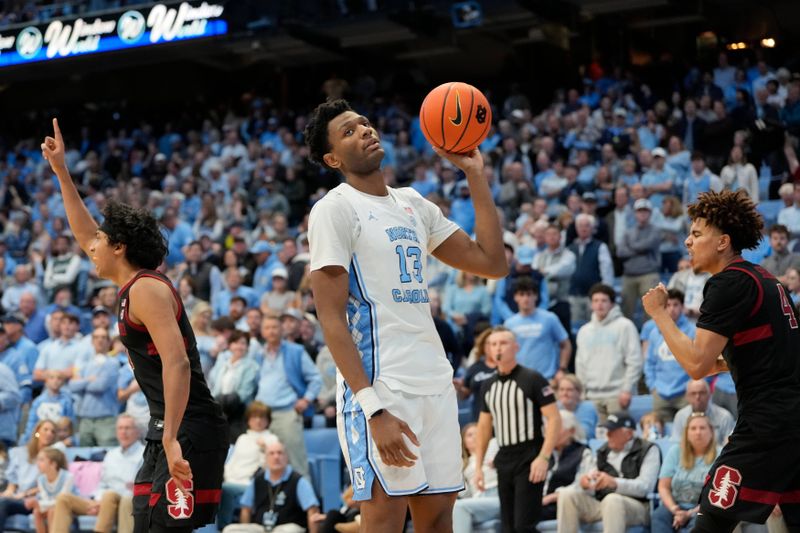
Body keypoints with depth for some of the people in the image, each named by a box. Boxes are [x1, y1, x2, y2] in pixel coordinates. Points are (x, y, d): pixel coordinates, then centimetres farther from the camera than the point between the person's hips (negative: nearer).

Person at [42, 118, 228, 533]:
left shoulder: (146, 289, -11)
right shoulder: (134, 285, 17)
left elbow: (176, 363, -23)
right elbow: (85, 235, 32)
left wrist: (172, 439, -31)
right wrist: (61, 171, 33)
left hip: (188, 432, -10)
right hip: (170, 432, 10)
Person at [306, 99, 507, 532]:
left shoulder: (414, 204, 15)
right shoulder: (334, 209, -6)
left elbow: (493, 263, 13)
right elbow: (331, 317, -12)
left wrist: (475, 174, 8)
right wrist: (374, 407, -21)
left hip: (435, 383, 7)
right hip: (380, 386, -7)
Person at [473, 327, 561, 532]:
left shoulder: (532, 380, -7)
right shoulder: (488, 386, 11)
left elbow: (554, 419, -11)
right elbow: (484, 426, 18)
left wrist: (544, 457, -20)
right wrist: (478, 465, 12)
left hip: (529, 461, -6)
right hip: (504, 461, 6)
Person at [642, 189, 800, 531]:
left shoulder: (729, 282, -10)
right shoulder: (763, 279, 18)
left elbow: (696, 364, -16)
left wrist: (658, 311, -6)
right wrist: (723, 362, 20)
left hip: (768, 424, -10)